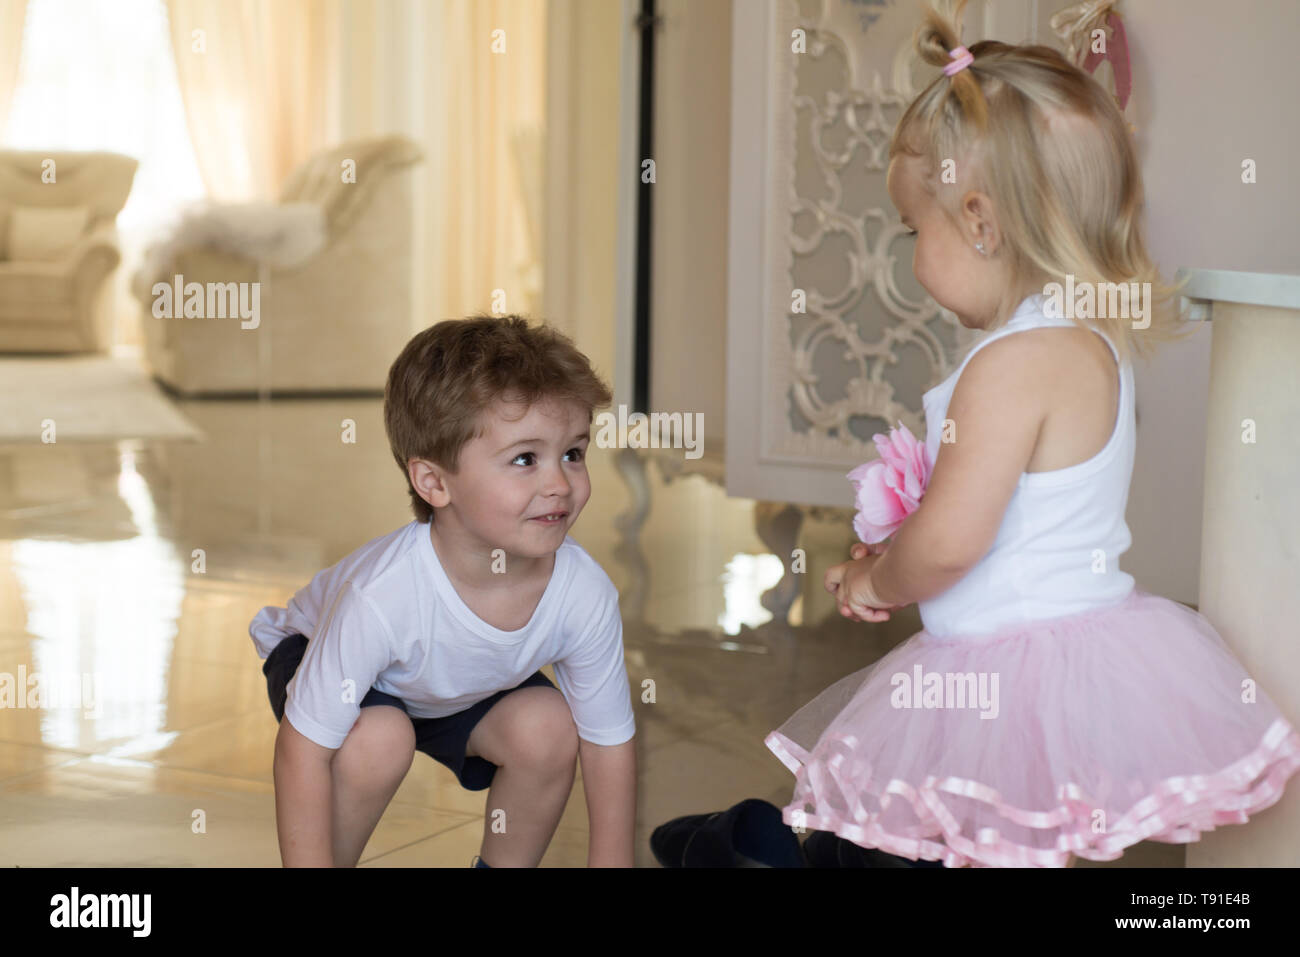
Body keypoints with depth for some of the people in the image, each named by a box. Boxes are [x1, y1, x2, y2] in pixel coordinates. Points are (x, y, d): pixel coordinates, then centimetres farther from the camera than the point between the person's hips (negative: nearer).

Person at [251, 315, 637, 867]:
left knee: (547, 727, -21)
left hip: (465, 689, 4)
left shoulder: (584, 593, -29)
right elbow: (304, 746, -35)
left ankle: (503, 869, 6)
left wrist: (611, 861, -14)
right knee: (379, 739, -33)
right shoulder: (383, 594, -43)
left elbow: (609, 740, -15)